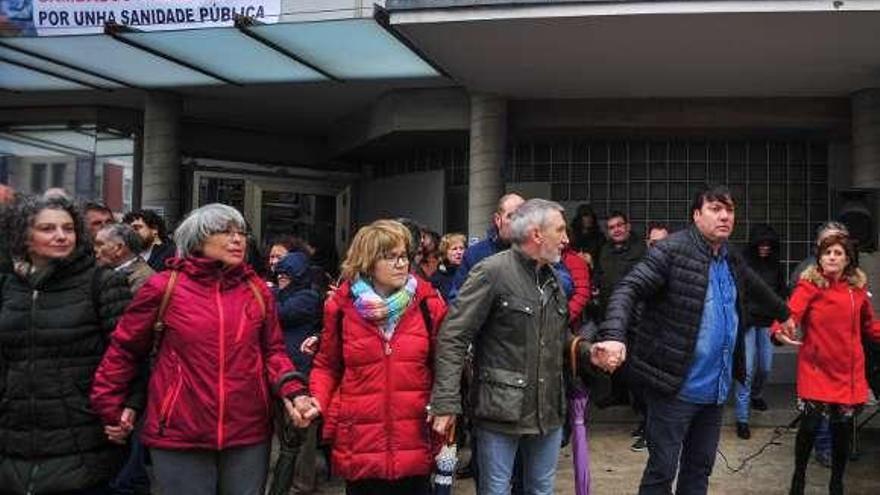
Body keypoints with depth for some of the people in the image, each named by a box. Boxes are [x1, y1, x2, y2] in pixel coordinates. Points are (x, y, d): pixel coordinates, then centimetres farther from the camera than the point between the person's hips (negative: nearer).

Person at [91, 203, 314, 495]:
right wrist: (110, 408, 6)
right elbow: (125, 349, 5)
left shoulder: (257, 290, 6)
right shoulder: (164, 287, -3)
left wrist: (292, 391, -8)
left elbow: (272, 350, 9)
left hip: (249, 434, 3)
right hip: (179, 436, -2)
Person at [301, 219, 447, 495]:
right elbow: (327, 367, 10)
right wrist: (317, 401, -6)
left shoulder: (426, 301, 0)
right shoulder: (342, 305, 0)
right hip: (360, 445, 0)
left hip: (415, 443, 0)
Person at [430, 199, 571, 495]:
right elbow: (452, 338, -17)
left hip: (549, 412, 7)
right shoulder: (493, 272, -13)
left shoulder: (552, 278, 12)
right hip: (501, 412, -7)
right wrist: (447, 403, -22)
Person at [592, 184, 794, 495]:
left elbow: (758, 289, 31)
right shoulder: (672, 249, -13)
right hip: (674, 386, -7)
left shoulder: (731, 260, 11)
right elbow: (628, 290, -23)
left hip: (716, 388, 7)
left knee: (700, 469, 16)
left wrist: (784, 314, 45)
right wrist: (614, 336, -40)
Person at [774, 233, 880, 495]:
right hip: (817, 367, -4)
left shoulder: (858, 288, 6)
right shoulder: (809, 285, -8)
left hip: (849, 370, 4)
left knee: (843, 427, 10)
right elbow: (790, 312, -22)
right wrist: (780, 330, -42)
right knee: (810, 425, -1)